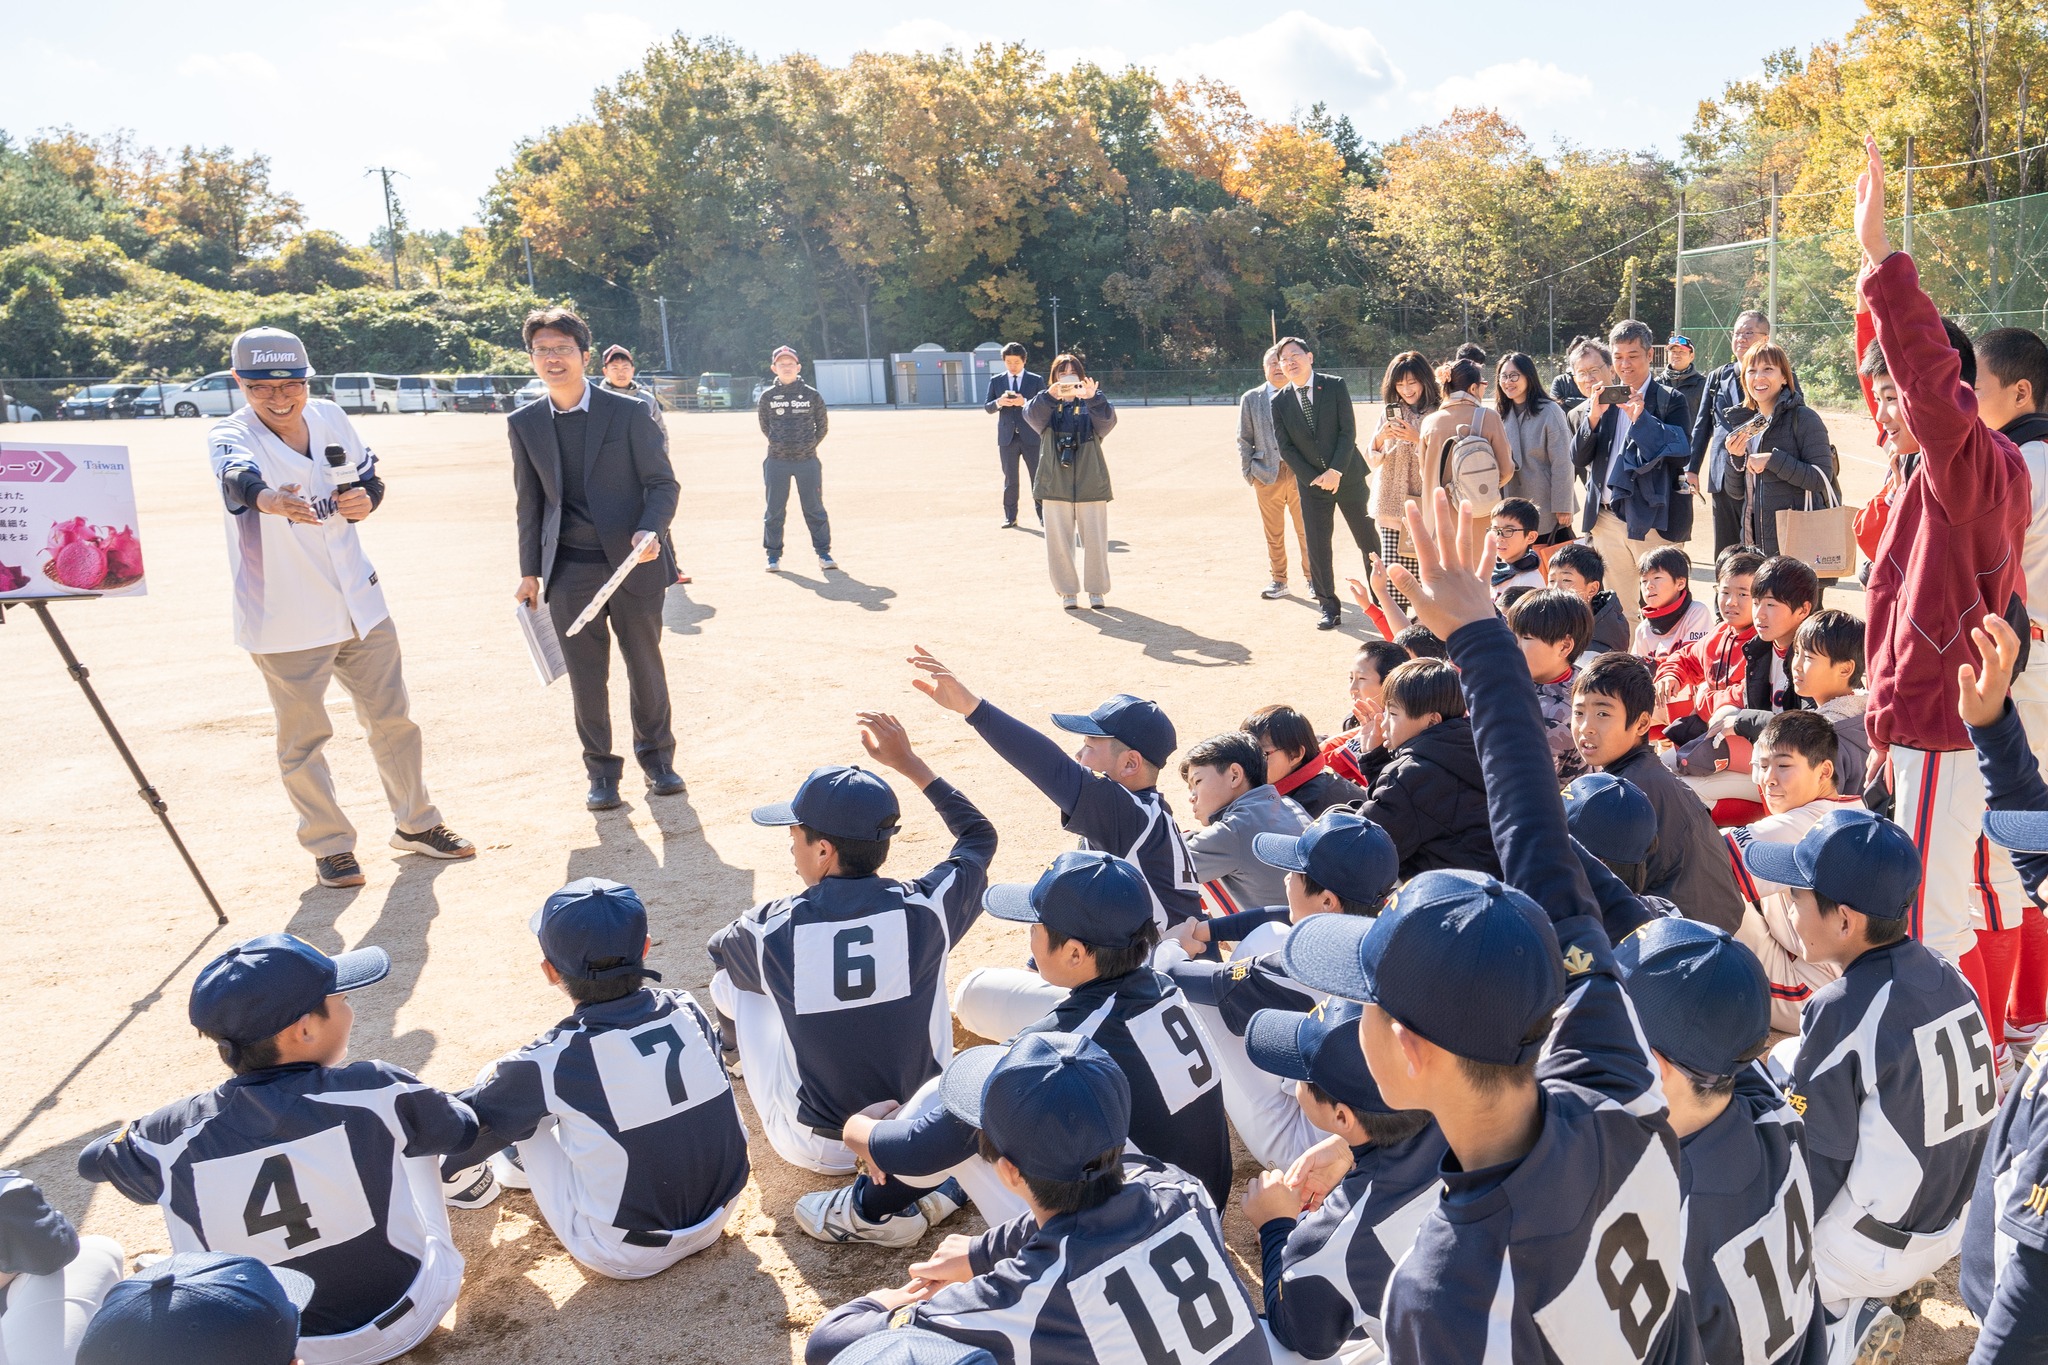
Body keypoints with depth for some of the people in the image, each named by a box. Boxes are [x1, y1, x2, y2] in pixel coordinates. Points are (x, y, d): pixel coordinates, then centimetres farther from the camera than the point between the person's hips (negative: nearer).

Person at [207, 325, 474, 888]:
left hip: (359, 604, 5)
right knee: (302, 738, 3)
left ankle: (416, 824, 32)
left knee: (393, 718, 14)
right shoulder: (230, 435, -13)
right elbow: (238, 477, -37)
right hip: (284, 619, -5)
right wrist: (269, 499, -60)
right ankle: (330, 846, 20)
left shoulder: (331, 418, 2)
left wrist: (365, 499, -8)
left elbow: (370, 479, 16)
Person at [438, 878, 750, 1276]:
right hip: (717, 1218, 5)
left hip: (625, 1257, -5)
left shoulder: (551, 1062, -19)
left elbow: (466, 1128, -5)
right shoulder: (687, 1012, -8)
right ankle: (521, 1164, 42)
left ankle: (471, 1182, 33)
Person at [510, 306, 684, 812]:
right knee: (586, 676, 5)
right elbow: (530, 502, 12)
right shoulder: (524, 424, 6)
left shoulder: (629, 413, -3)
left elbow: (662, 482, -3)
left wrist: (651, 530, -21)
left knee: (645, 667, 9)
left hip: (632, 562, -2)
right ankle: (601, 771, 19)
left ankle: (656, 756, 27)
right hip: (568, 571, 2)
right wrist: (530, 571, 10)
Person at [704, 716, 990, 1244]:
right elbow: (979, 835, 8)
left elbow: (719, 949, 11)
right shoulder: (926, 908, -15)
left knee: (730, 981, 15)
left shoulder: (771, 928, -17)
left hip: (815, 1148, -2)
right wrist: (907, 762, 13)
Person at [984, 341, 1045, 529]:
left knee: (1038, 478, 1)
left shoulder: (1036, 380, 3)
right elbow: (987, 407, 7)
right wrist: (999, 402, -15)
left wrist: (1025, 402, -18)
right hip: (1007, 437, 1)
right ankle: (1010, 517, 12)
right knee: (1010, 479, 6)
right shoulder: (996, 381, 8)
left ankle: (1042, 515, 8)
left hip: (1031, 436, -1)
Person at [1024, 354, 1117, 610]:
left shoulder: (1093, 404, 5)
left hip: (1090, 484, 0)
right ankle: (1066, 591, 15)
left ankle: (1096, 589, 17)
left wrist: (1093, 398, -37)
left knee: (1095, 540, 2)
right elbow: (1031, 415, -16)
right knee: (1058, 542, 3)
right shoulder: (1046, 404, 7)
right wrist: (1050, 396, -35)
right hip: (1055, 484, 1)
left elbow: (1107, 420, -17)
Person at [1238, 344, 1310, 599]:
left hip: (1301, 472, -1)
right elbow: (1244, 440, 8)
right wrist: (1249, 473, 2)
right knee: (1273, 533, 7)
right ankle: (1278, 580, 19)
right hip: (1268, 473, 1)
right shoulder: (1250, 399, 7)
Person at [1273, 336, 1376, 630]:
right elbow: (1285, 448, 0)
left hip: (1347, 476, -1)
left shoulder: (1335, 385, -4)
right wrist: (1313, 478, -9)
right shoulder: (1279, 402, 1)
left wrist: (1335, 471, -15)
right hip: (1312, 484, 1)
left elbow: (1348, 431, -7)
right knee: (1317, 548, 1)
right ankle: (1329, 608, 12)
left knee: (1368, 540, 5)